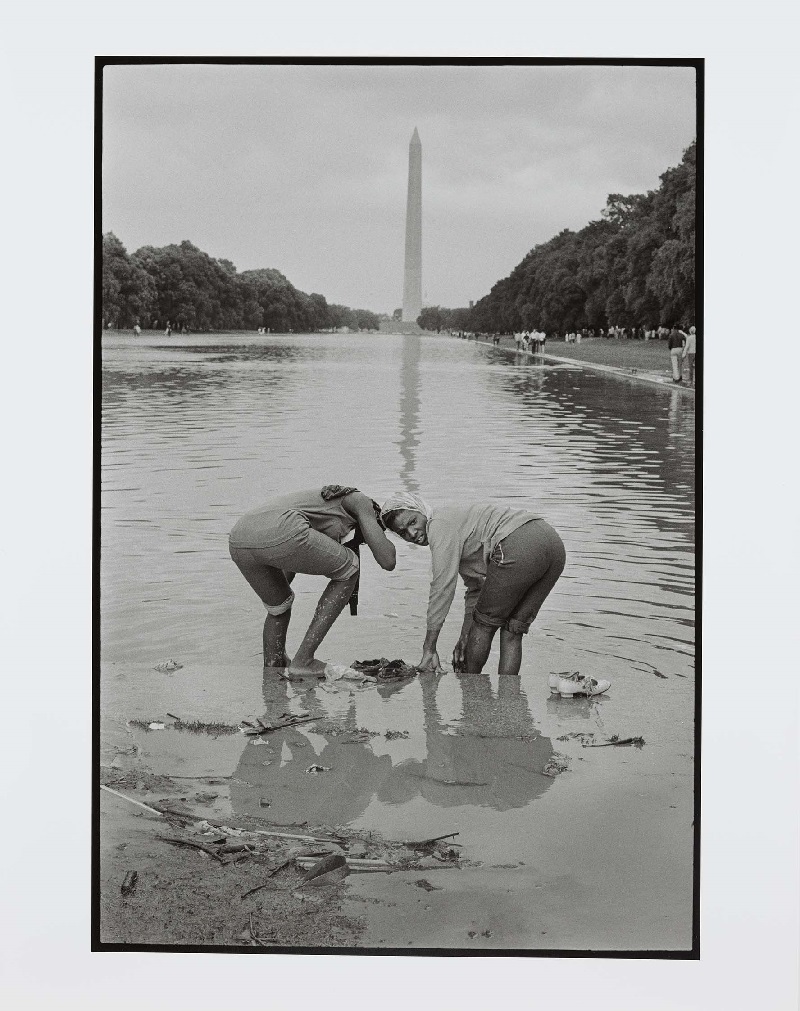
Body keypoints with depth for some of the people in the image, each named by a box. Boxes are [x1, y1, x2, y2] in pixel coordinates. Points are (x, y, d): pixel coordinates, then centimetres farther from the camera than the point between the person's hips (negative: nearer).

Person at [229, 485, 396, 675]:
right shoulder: (359, 500, 23)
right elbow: (387, 562, 14)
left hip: (238, 543, 8)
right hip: (279, 535, -7)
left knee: (279, 605, 35)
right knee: (347, 570, 19)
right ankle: (303, 659, 14)